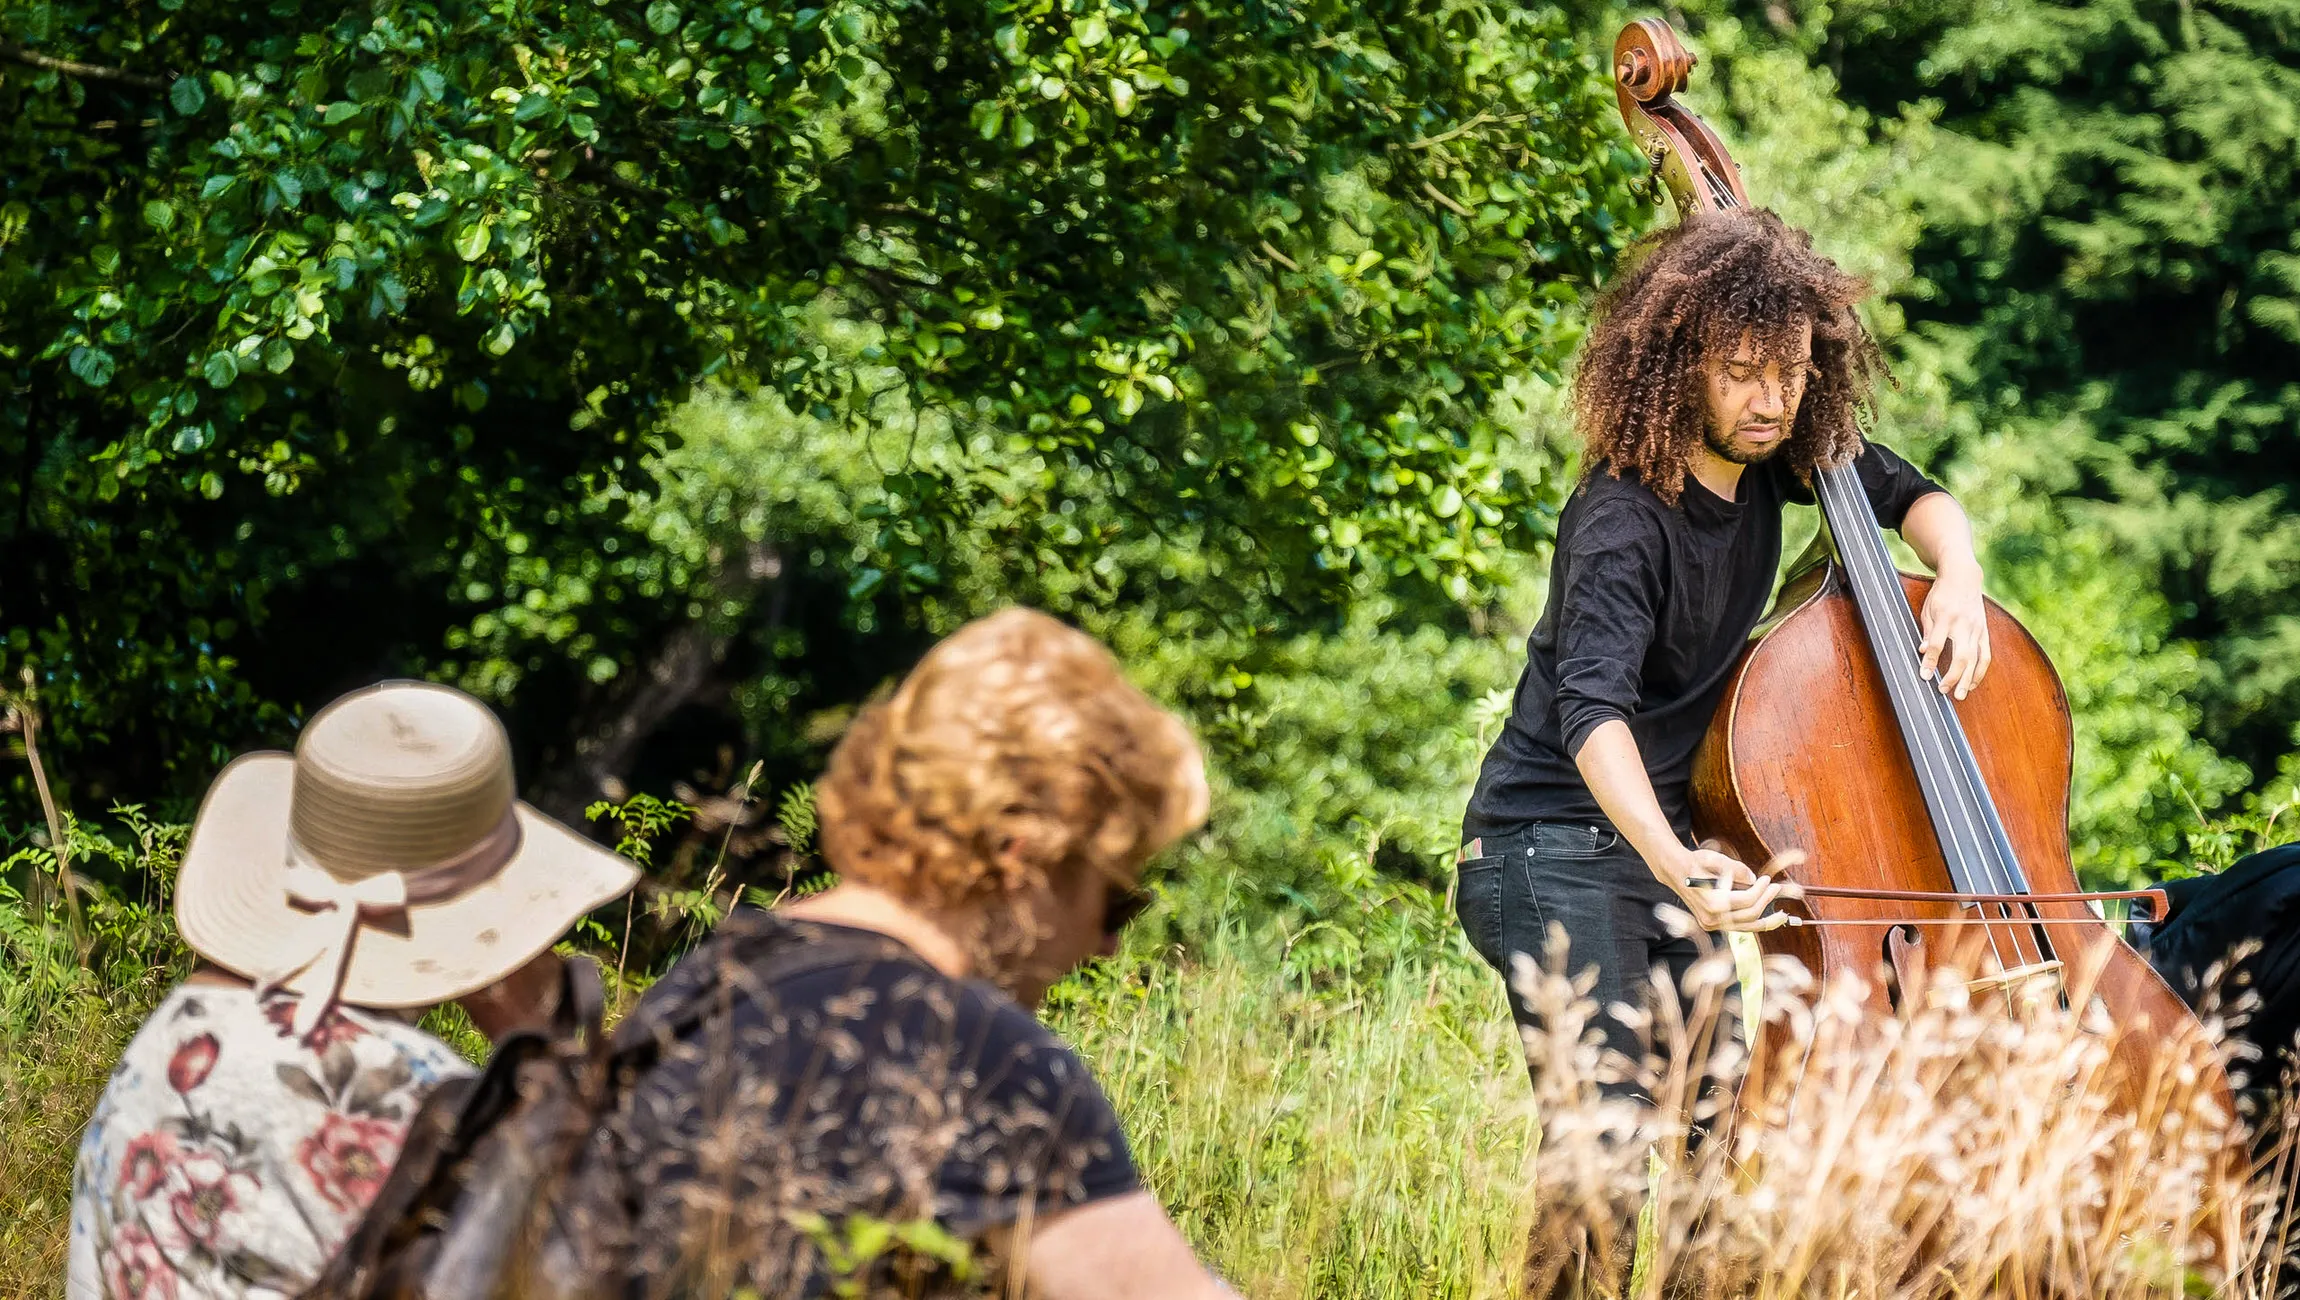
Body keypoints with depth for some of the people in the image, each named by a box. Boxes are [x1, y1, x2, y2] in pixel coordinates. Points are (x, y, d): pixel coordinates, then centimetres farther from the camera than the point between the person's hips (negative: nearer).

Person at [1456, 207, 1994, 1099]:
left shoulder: (1765, 461, -1)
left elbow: (1908, 497, 16)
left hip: (1671, 843, 8)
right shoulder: (1623, 521, -24)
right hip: (1554, 856, -8)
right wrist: (1673, 861, -55)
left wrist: (1957, 573, -8)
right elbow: (1593, 706, -38)